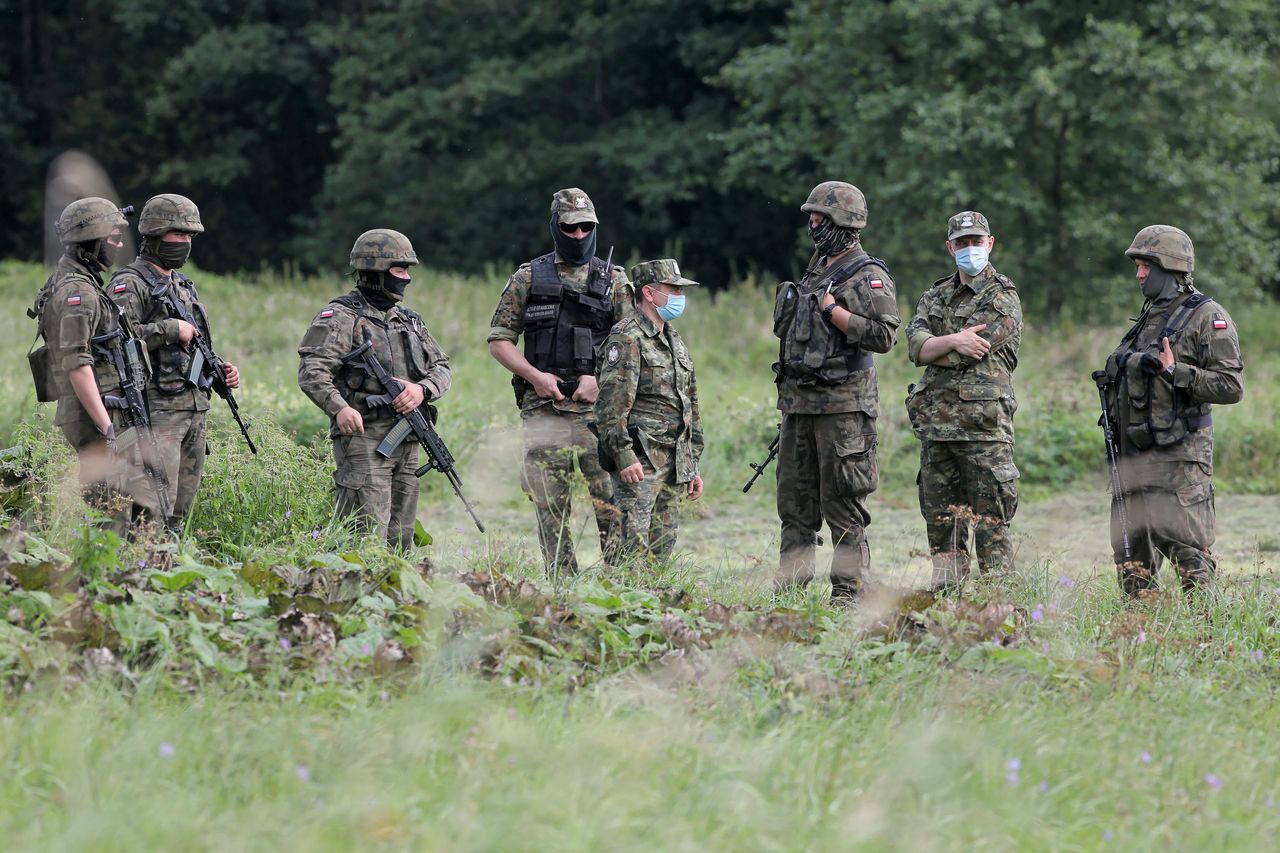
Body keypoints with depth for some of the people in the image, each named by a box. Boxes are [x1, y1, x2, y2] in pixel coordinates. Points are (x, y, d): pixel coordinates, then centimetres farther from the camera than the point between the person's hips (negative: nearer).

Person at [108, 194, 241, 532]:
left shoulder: (183, 285, 20)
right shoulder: (130, 284, -8)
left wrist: (221, 370, 11)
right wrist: (170, 329, -19)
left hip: (195, 408, 9)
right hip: (157, 411, -9)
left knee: (181, 509, 9)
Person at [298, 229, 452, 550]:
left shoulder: (410, 321, 18)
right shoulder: (341, 317, -5)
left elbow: (442, 367, 18)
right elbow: (312, 371, -15)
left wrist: (422, 389, -5)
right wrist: (339, 407, -32)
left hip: (406, 442, 7)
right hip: (363, 437, -7)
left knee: (400, 540, 9)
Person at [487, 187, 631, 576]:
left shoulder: (614, 281, 10)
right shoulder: (528, 278, 10)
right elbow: (499, 339, 9)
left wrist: (600, 379, -10)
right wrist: (534, 376, -6)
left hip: (598, 408, -1)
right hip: (544, 409, 1)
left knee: (612, 504, -8)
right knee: (551, 511, 1)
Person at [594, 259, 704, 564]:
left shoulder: (675, 341, 20)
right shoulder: (627, 339, -9)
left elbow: (691, 406, 24)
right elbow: (611, 406, -17)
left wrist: (692, 466, 21)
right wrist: (624, 457, -24)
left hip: (673, 465, 9)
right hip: (639, 462, -9)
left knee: (662, 548, 8)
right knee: (632, 543, -16)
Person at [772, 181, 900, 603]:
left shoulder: (869, 276, -8)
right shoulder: (816, 270, 18)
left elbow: (884, 335, -20)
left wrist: (832, 311, -17)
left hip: (842, 405, -9)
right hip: (799, 402, 9)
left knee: (842, 505, -7)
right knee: (794, 500, 9)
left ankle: (848, 591, -4)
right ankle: (790, 586, 13)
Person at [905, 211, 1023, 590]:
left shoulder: (1003, 299, -2)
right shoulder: (935, 297, 17)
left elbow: (968, 353, -14)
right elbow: (916, 346, 0)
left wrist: (933, 349, 1)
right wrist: (954, 340, -17)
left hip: (982, 424, -6)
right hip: (936, 424, 6)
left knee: (990, 525, -5)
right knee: (941, 521, 8)